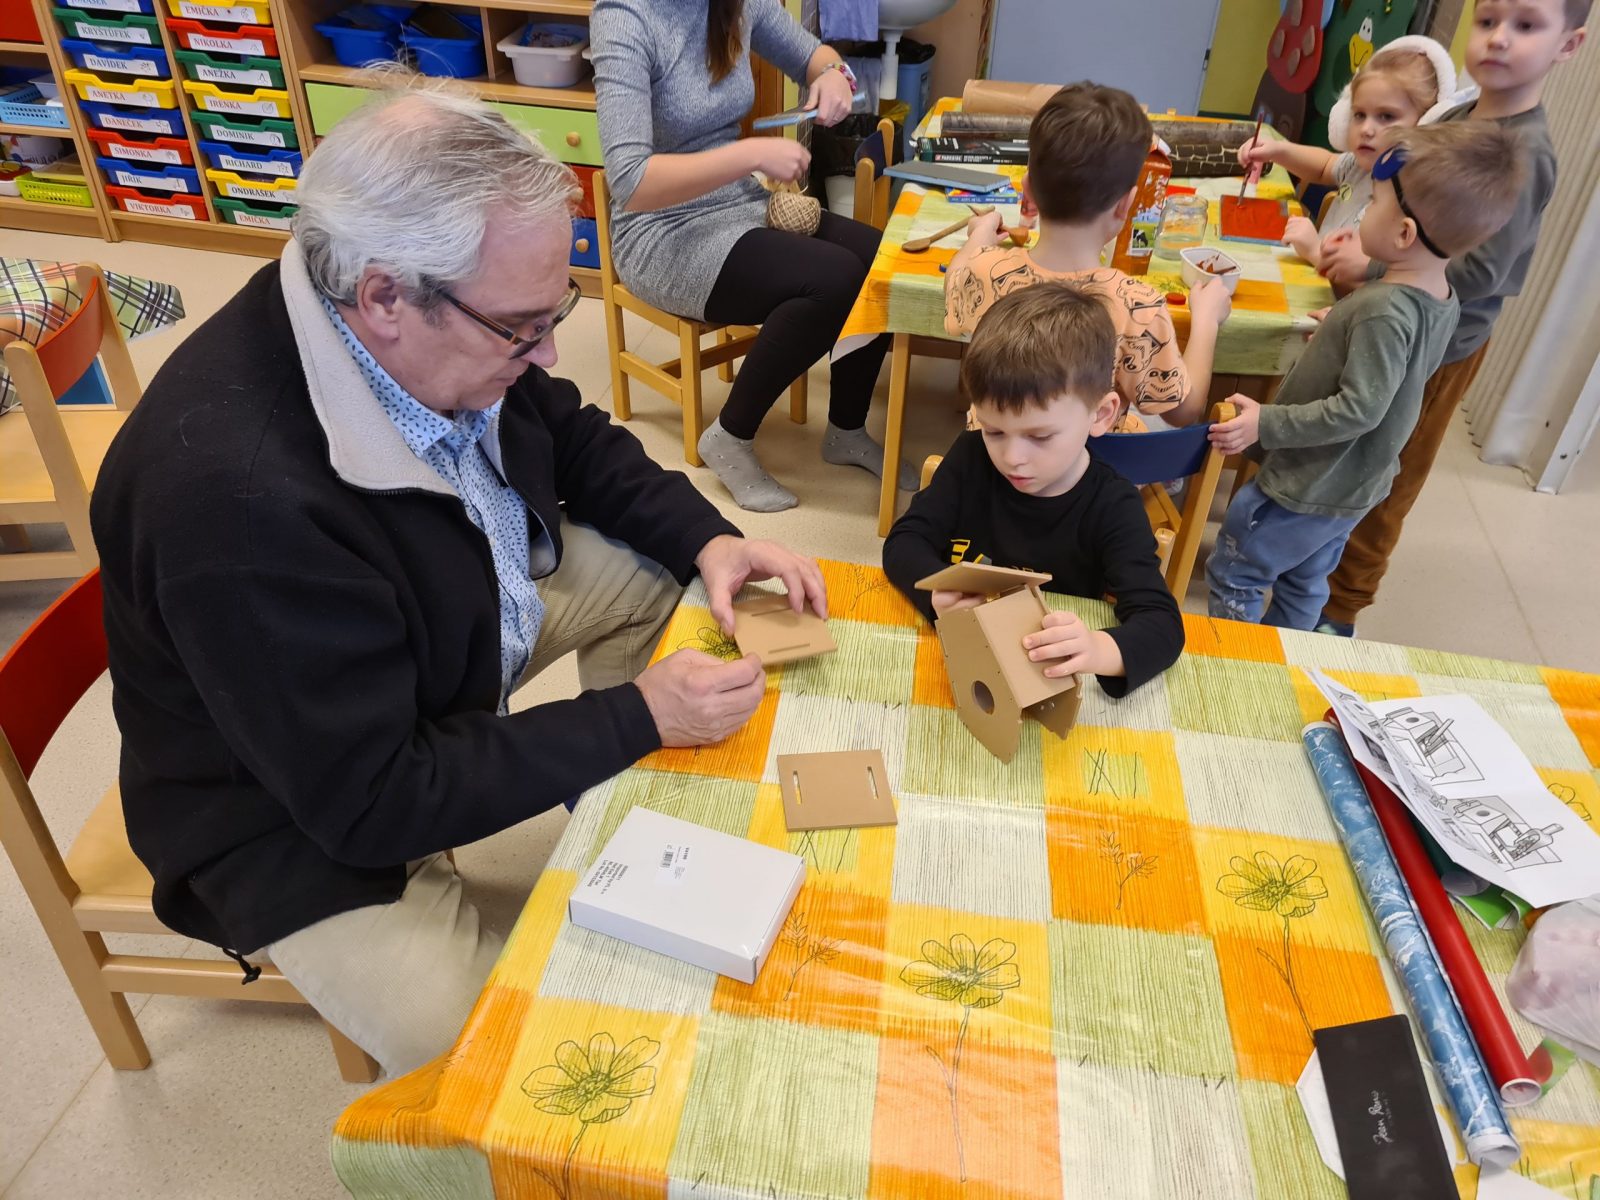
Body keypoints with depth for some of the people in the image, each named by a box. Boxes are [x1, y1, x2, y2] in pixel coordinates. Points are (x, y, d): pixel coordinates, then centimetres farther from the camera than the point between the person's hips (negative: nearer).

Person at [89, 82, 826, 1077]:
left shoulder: (449, 335, -16)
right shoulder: (233, 492, -38)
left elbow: (575, 439, 4)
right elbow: (372, 800, -31)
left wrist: (707, 537, -11)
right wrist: (638, 715, -29)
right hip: (303, 809, -7)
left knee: (657, 568, 5)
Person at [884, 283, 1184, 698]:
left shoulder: (1112, 509, -12)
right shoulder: (972, 456, -3)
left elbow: (1162, 623, -19)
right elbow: (905, 541, -3)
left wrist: (1102, 650, -42)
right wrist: (938, 593, -25)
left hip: (1051, 678, -1)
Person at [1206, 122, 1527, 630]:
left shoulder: (1385, 310, -30)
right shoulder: (1443, 300, -2)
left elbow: (1359, 409, -30)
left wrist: (1266, 423, -27)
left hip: (1306, 488, -9)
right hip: (1356, 488, 9)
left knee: (1232, 574, 6)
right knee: (1304, 584, 24)